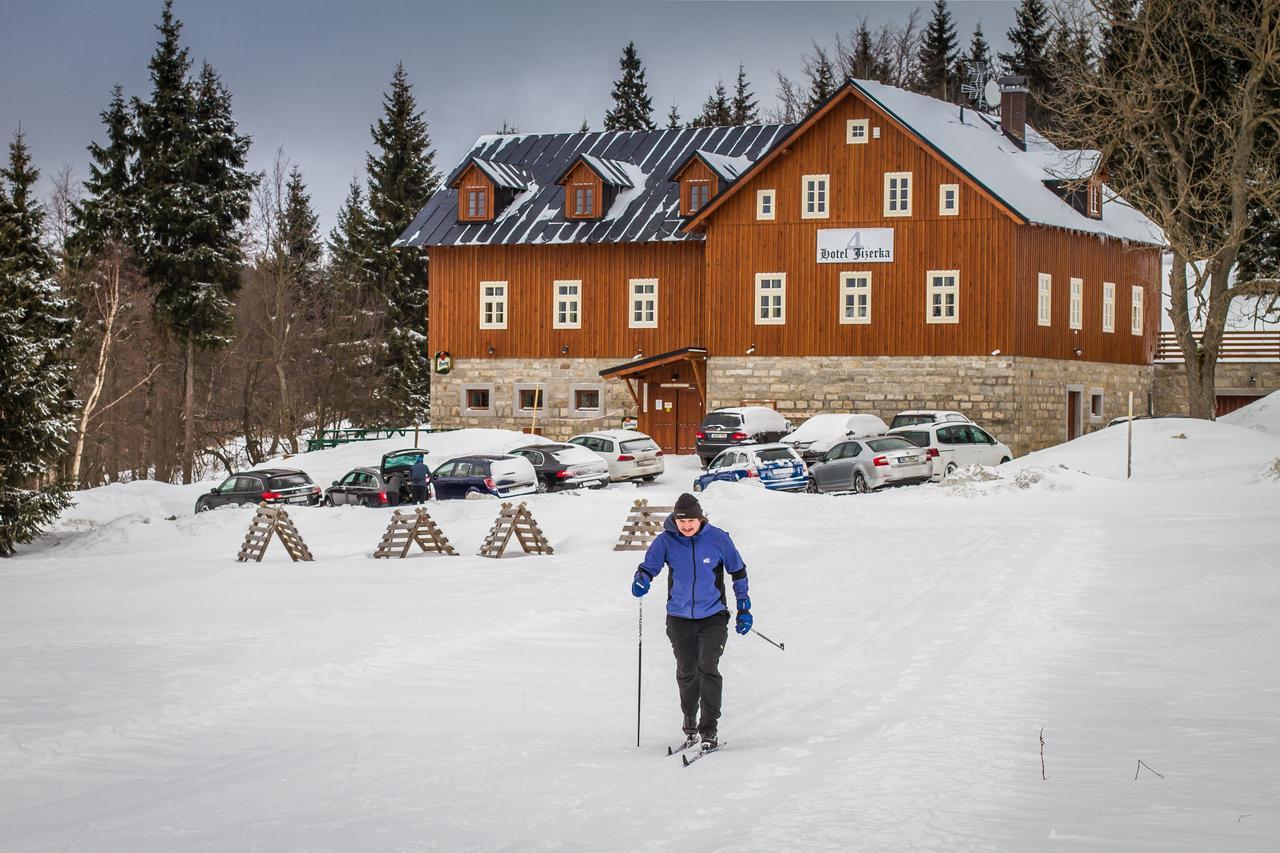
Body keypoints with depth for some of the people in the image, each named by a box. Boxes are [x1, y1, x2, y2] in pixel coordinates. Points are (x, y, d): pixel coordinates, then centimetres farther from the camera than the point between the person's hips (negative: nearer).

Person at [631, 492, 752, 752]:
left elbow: (738, 571, 3)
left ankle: (709, 731, -8)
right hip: (680, 618, 2)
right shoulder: (666, 541, -6)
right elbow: (649, 566, -5)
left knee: (708, 669, -14)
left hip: (713, 616, -2)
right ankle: (690, 728, 28)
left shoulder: (717, 539, -8)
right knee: (686, 673, 11)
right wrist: (641, 581, -29)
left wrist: (744, 609, 6)